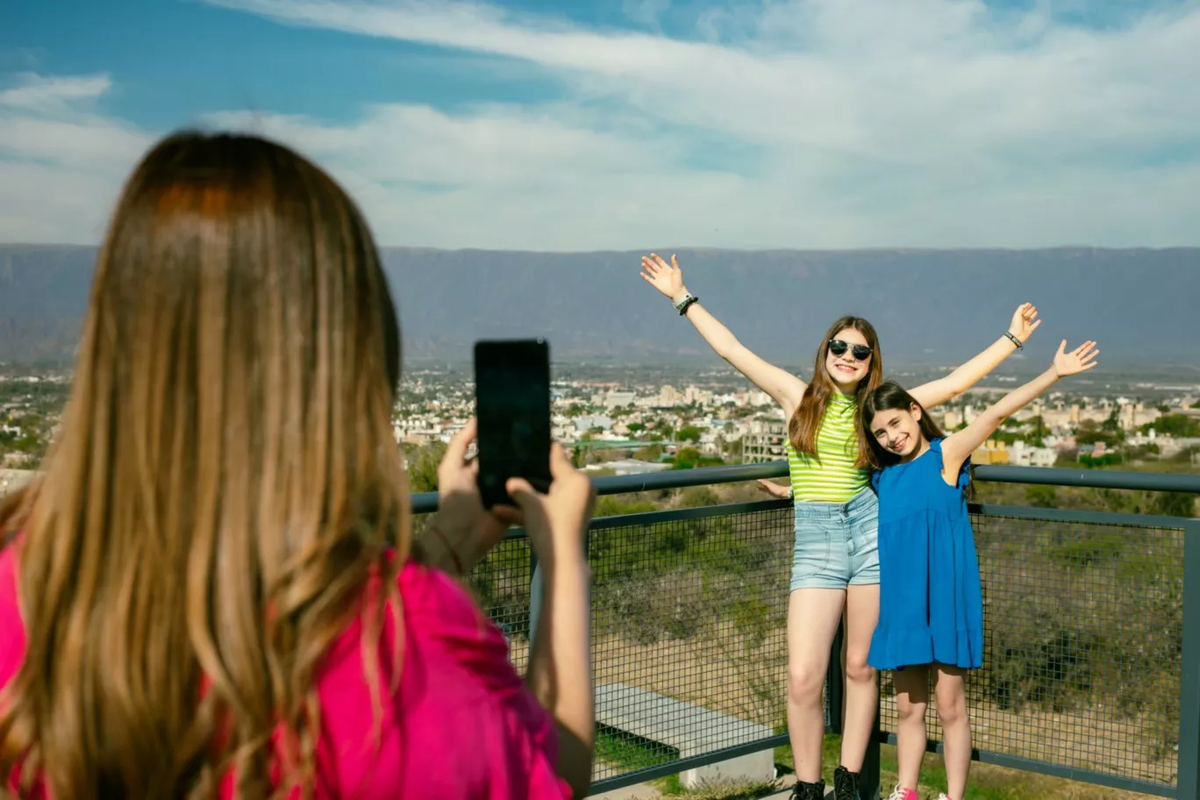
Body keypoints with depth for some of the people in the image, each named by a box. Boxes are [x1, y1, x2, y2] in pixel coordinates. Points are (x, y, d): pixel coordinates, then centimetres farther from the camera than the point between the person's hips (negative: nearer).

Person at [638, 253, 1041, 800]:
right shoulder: (797, 396, 7)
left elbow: (953, 383, 12)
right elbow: (731, 350, 6)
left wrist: (1012, 338, 14)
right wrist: (682, 297, 6)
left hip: (872, 532, 1)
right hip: (815, 543, -1)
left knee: (860, 668, 9)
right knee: (803, 679, -8)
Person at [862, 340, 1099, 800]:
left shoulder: (946, 454, -4)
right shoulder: (883, 476, 10)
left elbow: (995, 414, -15)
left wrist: (1054, 373, -23)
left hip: (944, 597, -5)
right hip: (901, 601, 5)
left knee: (950, 707, 3)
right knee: (908, 707, 12)